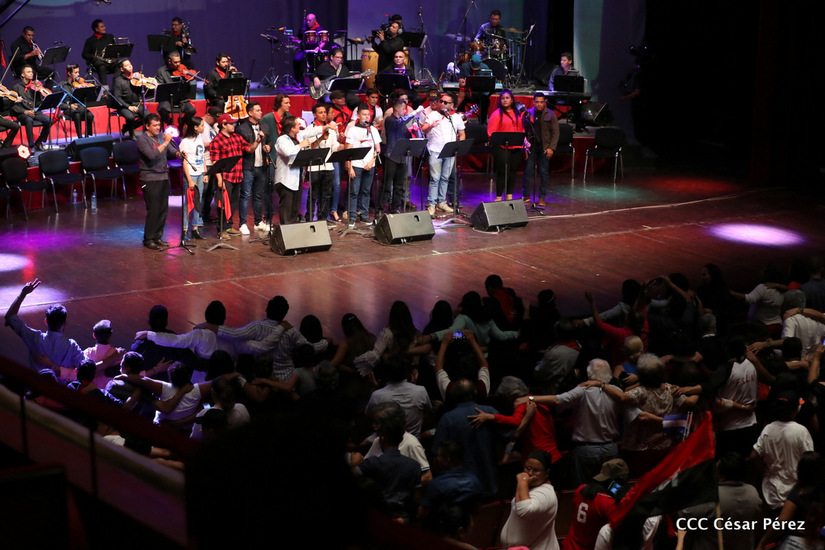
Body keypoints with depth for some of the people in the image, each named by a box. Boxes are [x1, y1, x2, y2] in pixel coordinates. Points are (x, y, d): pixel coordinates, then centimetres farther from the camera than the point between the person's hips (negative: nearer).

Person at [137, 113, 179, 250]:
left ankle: (158, 237, 19)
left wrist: (178, 154, -5)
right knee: (153, 210, -7)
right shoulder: (142, 139, -8)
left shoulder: (161, 136, 12)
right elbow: (151, 155, -23)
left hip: (163, 177, 7)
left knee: (163, 209, 9)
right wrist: (165, 142, -22)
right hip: (150, 179, -7)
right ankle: (148, 240, 3)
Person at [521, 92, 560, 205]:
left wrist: (551, 148, -9)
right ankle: (526, 196, 9)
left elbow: (555, 132, -1)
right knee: (527, 170, -1)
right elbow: (523, 130, 7)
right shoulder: (528, 113, 5)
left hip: (545, 147, -1)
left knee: (544, 172, 1)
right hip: (531, 145, 1)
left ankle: (542, 198, 8)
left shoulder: (550, 114, 0)